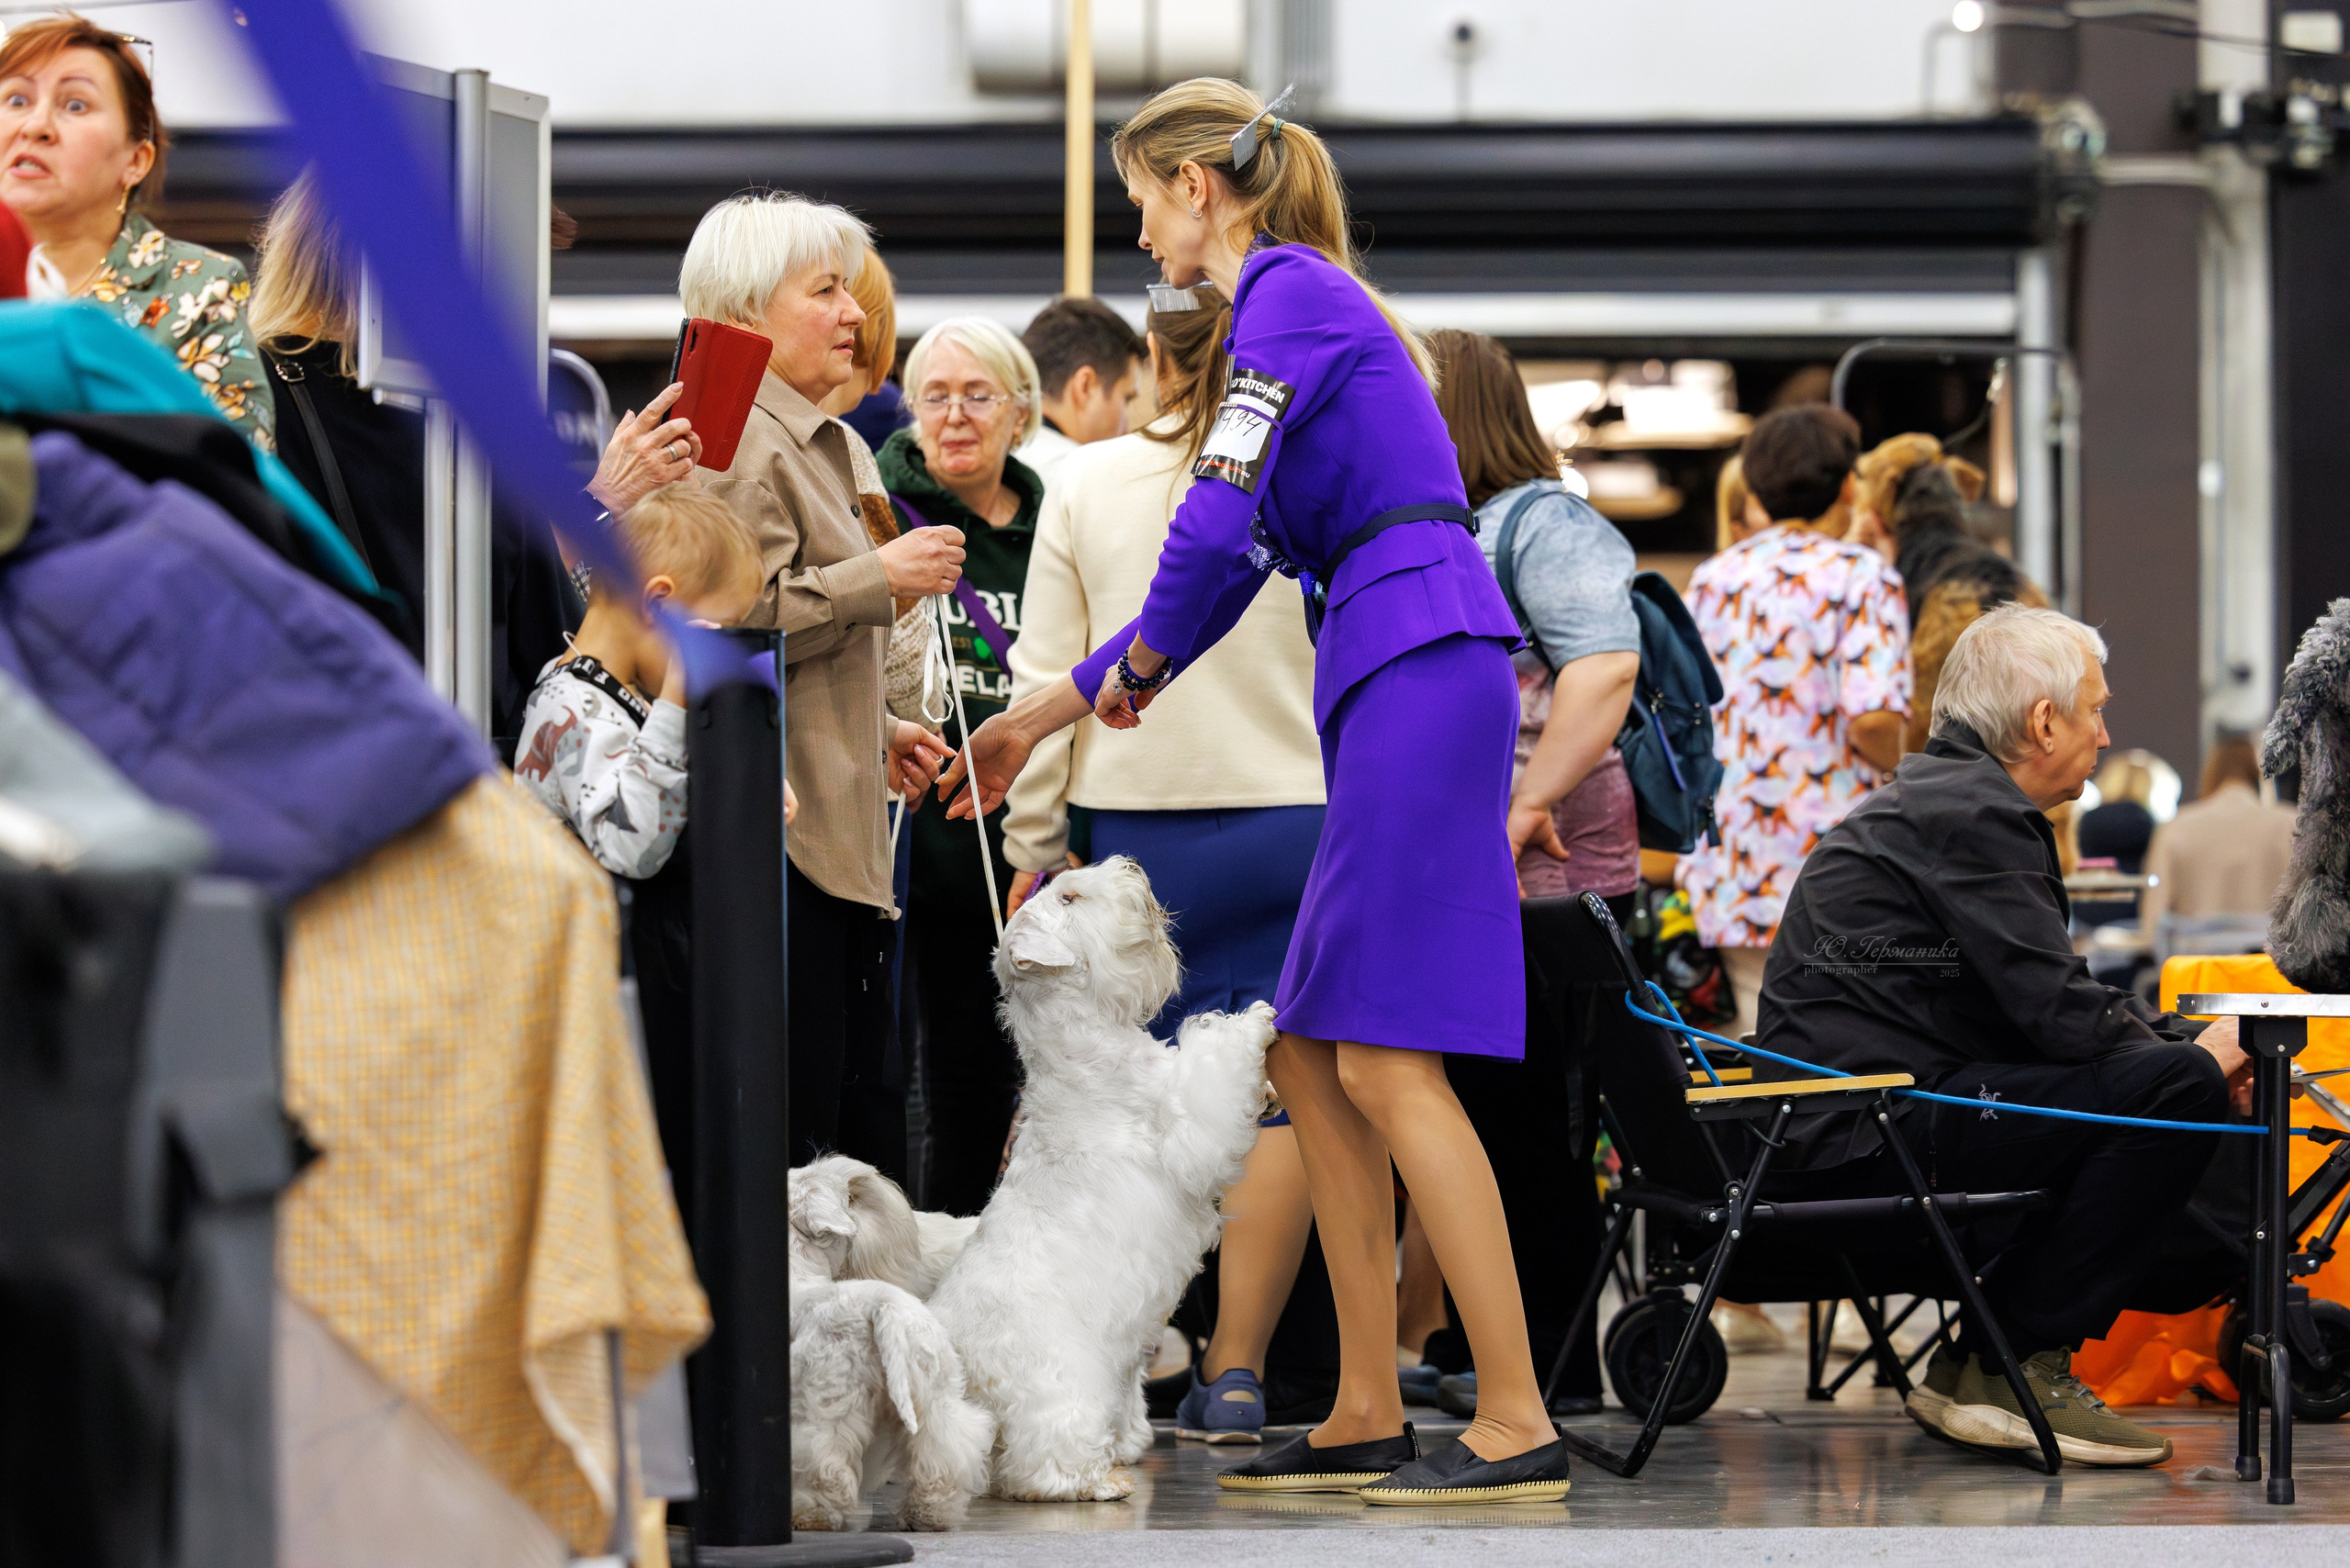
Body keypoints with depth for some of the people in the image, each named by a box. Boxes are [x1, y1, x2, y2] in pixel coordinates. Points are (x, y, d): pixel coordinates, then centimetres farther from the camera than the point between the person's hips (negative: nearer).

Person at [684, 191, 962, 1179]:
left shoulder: (808, 441, 23)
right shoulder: (746, 444, -11)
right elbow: (738, 621, -22)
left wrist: (875, 732, 26)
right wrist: (880, 576, -17)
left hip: (832, 828, 11)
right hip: (781, 831, -11)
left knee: (866, 1119, 9)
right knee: (791, 1120, -11)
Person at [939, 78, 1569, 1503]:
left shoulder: (1287, 293, -5)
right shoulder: (1302, 303, 25)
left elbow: (1218, 531, -15)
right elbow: (1234, 568, 28)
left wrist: (1137, 668, 5)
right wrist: (1048, 718, 31)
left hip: (1420, 673, -10)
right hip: (1398, 691, 10)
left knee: (1386, 1062, -12)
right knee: (1313, 1056, 10)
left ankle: (1518, 1424, -14)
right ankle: (1368, 1418, 11)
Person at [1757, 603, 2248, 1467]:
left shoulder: (1941, 797, 21)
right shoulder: (1972, 813, -13)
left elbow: (2061, 999, 24)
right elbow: (2061, 1016, -18)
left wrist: (2196, 1039, 9)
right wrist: (2198, 1056, -2)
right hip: (1875, 1128, -11)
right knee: (2176, 1088, -19)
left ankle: (1973, 1367, 13)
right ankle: (2014, 1366, -11)